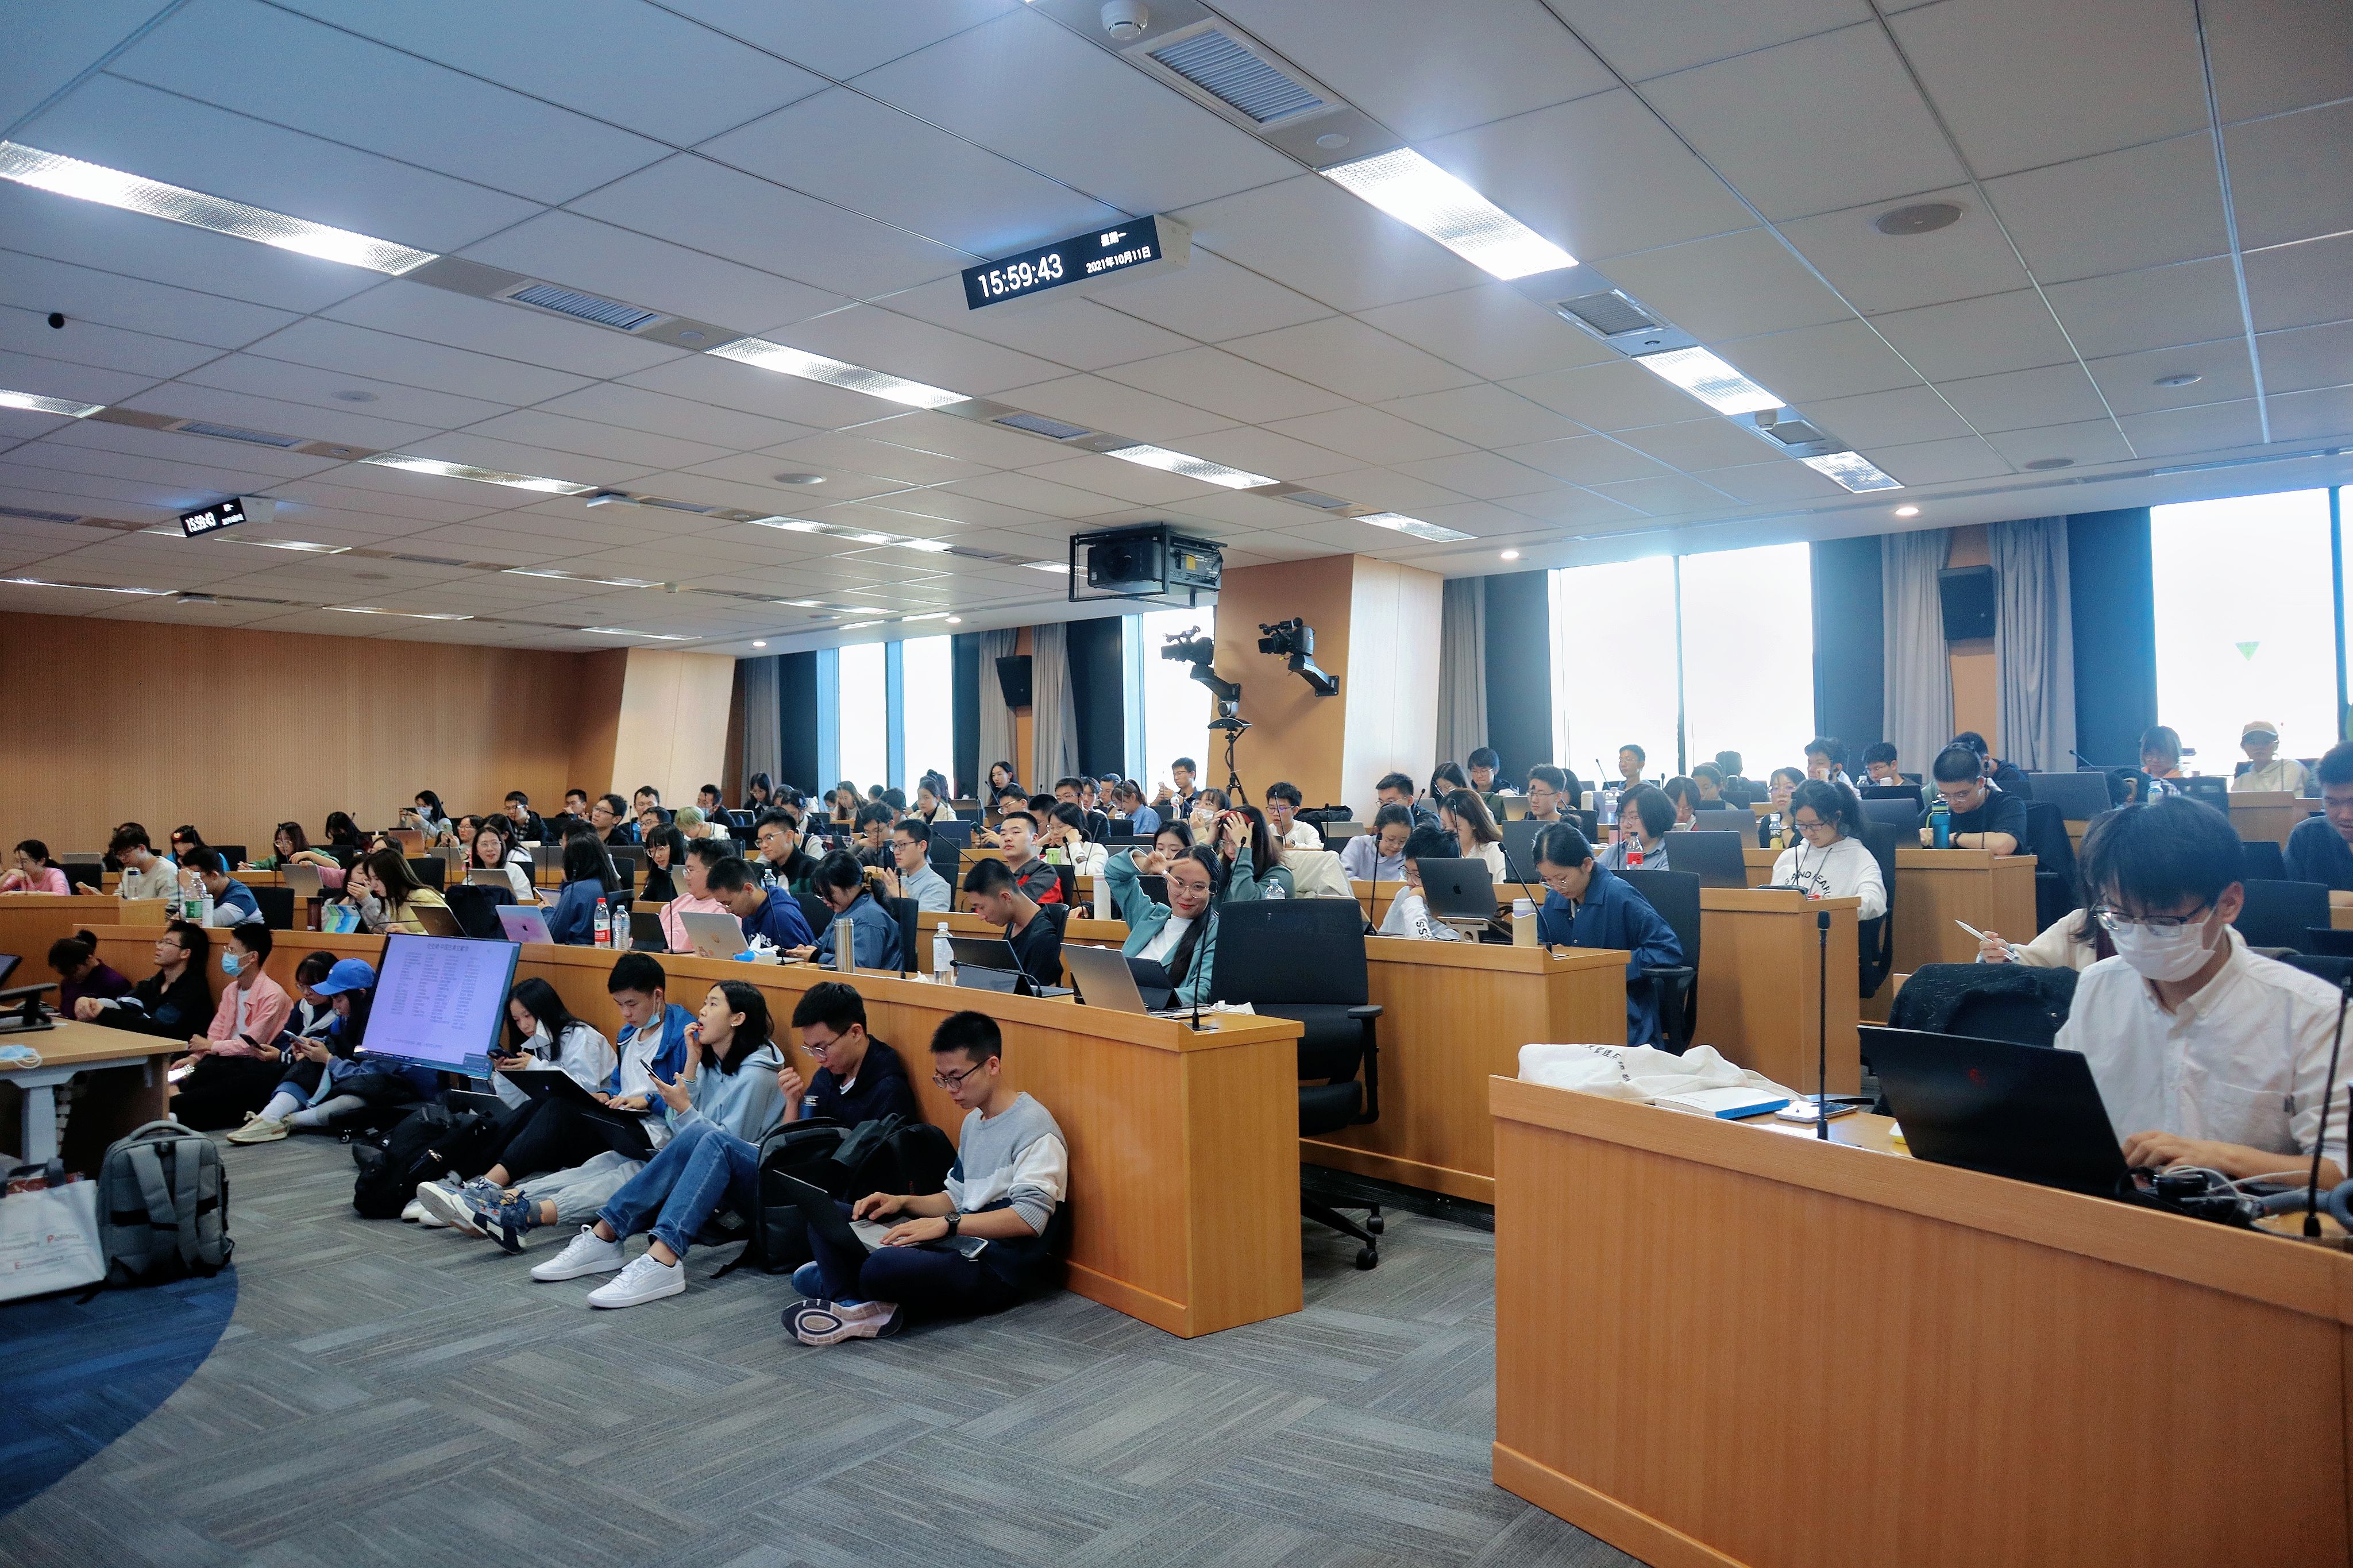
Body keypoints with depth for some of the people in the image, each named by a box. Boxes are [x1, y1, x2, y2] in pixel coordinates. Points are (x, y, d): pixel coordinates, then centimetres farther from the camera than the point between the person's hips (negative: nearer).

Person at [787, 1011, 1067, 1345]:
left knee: (883, 1267, -38)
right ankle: (851, 1306, -21)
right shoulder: (974, 1120, 17)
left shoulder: (1034, 1127, -13)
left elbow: (1030, 1217, -23)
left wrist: (947, 1224, -25)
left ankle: (839, 1277, -6)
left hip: (999, 1270, -10)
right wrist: (903, 1202, 4)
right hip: (960, 1247, 10)